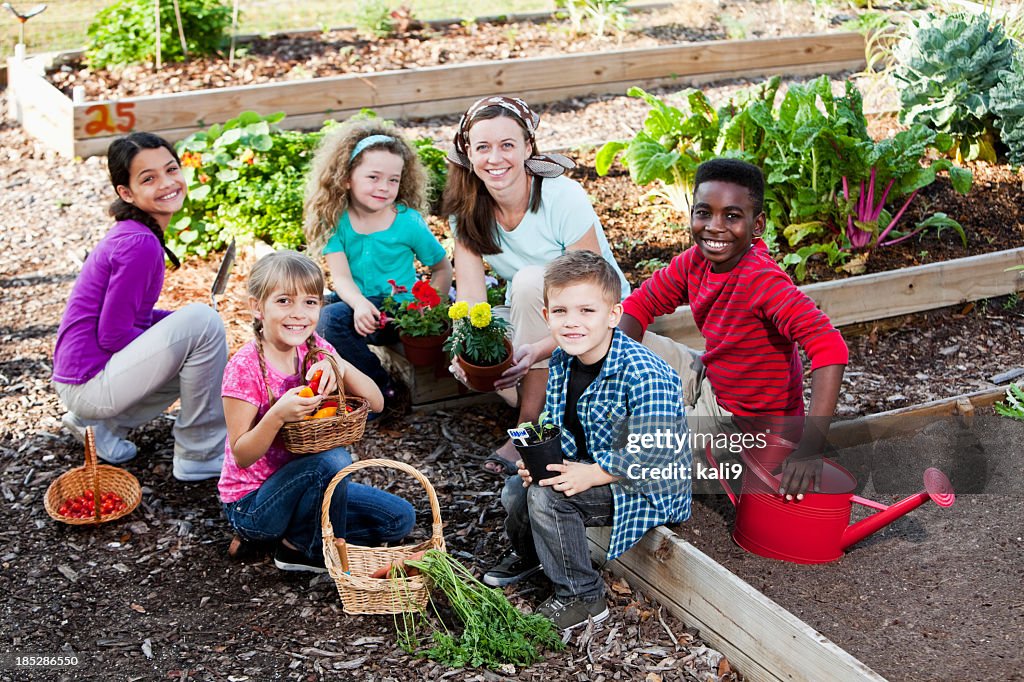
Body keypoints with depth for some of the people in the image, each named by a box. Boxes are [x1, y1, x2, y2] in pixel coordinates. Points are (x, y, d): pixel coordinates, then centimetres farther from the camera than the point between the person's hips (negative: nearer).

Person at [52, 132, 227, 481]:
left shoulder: (131, 233, 8)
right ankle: (200, 455, -9)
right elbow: (112, 336, -20)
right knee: (203, 322, -20)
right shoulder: (140, 244, -21)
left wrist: (188, 319, 2)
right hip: (89, 383, -10)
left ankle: (102, 423, 15)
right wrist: (194, 320, -8)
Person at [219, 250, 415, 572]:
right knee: (333, 459, -33)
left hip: (299, 485, 7)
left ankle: (294, 536, 6)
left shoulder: (315, 349, -2)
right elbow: (241, 456, -19)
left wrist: (340, 367, -24)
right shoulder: (245, 367, -21)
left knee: (400, 518, 0)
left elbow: (376, 403, -6)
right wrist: (278, 415, -36)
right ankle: (320, 552, -8)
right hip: (251, 503, -7)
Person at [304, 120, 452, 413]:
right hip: (354, 301, 5)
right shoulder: (336, 220, -4)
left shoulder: (408, 222, -10)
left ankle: (383, 389, -13)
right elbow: (340, 276, -11)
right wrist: (359, 303, -32)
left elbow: (442, 268, 2)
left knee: (332, 318, -28)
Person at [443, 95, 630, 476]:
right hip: (529, 316, 4)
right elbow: (471, 296, -17)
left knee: (531, 281, -34)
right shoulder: (466, 209, -10)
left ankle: (529, 428, -24)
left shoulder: (563, 198, -25)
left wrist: (539, 350, -43)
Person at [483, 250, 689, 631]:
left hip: (647, 488, -8)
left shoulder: (645, 377, -30)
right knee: (516, 489, 6)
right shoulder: (561, 363, -3)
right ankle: (529, 554, 40)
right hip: (587, 466, 9)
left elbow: (656, 452, -31)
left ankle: (582, 598, -5)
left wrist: (591, 474, -28)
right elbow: (555, 427, 10)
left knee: (547, 496, -24)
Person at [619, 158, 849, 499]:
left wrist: (809, 449, -45)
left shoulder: (761, 279, -30)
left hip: (747, 419, -7)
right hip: (706, 380, 7)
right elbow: (640, 303, 4)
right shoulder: (695, 260, -8)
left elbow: (830, 347, -39)